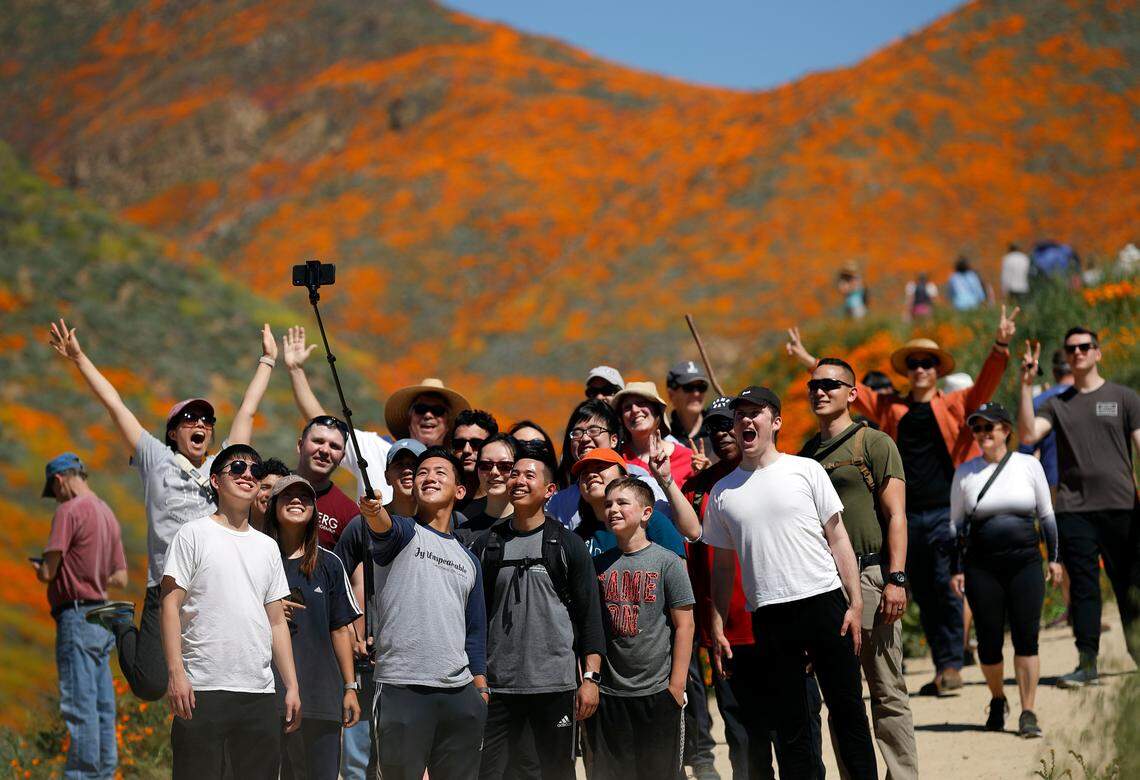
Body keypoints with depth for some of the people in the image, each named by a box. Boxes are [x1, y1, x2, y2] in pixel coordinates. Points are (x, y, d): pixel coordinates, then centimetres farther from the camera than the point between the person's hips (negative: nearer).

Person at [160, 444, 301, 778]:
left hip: (260, 693, 5)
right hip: (203, 688, -5)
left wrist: (292, 687, 11)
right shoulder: (194, 534, 3)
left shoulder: (267, 547, 19)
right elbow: (171, 605, -4)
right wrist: (176, 672, -15)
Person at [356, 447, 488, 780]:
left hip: (461, 693, 5)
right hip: (402, 690, -5)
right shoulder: (403, 533, 4)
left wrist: (482, 692, 11)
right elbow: (385, 529, -22)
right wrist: (374, 511, -46)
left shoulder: (468, 560, 20)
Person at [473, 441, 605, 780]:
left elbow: (590, 615, 0)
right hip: (497, 685, 2)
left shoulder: (568, 545, 3)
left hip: (556, 685, -2)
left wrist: (591, 677, -7)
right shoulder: (487, 545, 9)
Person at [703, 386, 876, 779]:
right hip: (768, 615, 2)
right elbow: (722, 564, 16)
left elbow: (837, 538, 4)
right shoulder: (723, 492, 11)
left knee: (847, 710, 0)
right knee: (789, 725, 4)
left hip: (824, 602, -2)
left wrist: (855, 603, -3)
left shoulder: (805, 470, 5)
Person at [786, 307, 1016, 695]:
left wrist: (999, 347, -25)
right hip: (908, 516, 4)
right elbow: (847, 388, 17)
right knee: (924, 597, 6)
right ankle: (942, 668, 12)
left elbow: (986, 383, -8)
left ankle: (952, 665, -5)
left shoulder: (955, 405, 5)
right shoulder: (890, 408, 14)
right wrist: (808, 360, 15)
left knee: (945, 587, -11)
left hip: (946, 513, -4)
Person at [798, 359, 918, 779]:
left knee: (888, 692, -5)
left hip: (869, 575, -5)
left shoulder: (875, 444, 1)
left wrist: (896, 579, -14)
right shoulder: (806, 454, 17)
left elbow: (895, 516, -4)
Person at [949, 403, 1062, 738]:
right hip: (982, 566, 0)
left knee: (1026, 637, -6)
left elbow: (1046, 514, 11)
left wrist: (1054, 558, 9)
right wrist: (957, 569, 3)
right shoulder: (965, 472, 4)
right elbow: (956, 524, 8)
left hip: (1026, 562, 0)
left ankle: (1028, 713, -2)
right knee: (989, 640, 2)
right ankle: (997, 701, 27)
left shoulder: (1029, 465, 4)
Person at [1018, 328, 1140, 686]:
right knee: (1083, 585, -2)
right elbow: (1028, 434, -5)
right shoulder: (1057, 404, 11)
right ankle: (1087, 661, 0)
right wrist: (1026, 385, -10)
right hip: (1074, 508, 1)